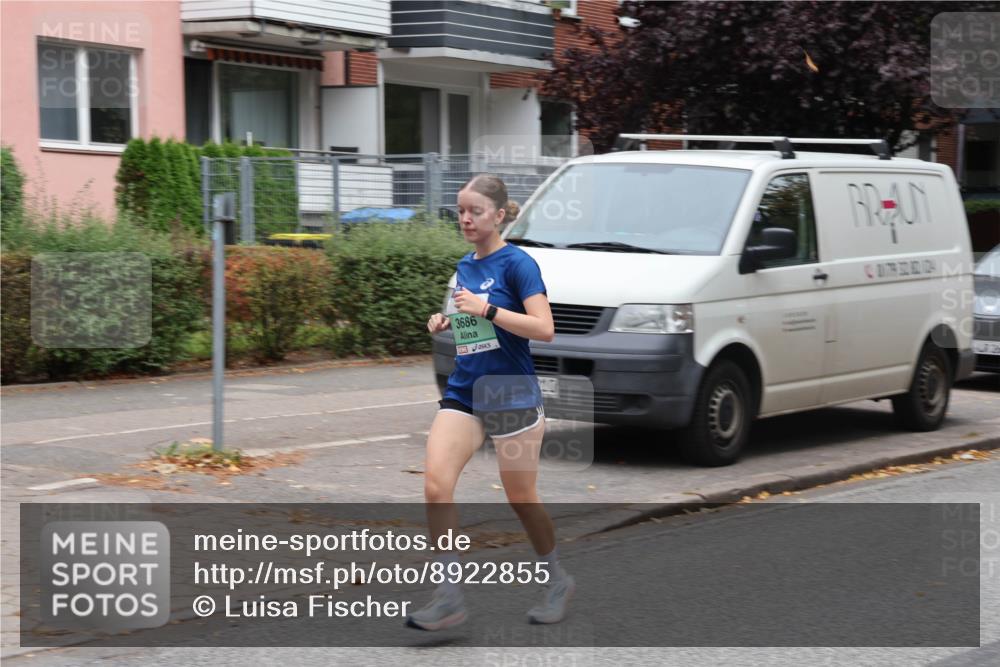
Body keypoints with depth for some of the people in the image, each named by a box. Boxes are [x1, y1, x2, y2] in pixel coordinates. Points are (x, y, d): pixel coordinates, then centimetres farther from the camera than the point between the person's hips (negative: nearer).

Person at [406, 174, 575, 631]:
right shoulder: (464, 267, 12)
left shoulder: (517, 263, -10)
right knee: (435, 485, -12)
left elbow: (544, 329, -18)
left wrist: (486, 309, -24)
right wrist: (447, 321, 7)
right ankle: (450, 597, -8)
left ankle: (557, 581, 30)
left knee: (521, 499, 6)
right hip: (463, 393, 6)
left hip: (511, 395, -6)